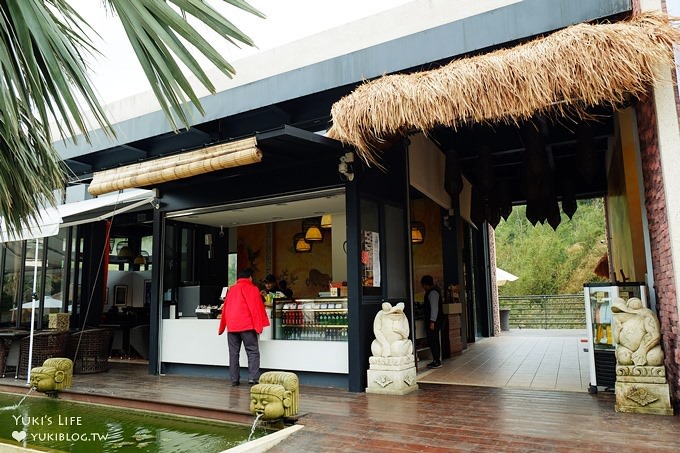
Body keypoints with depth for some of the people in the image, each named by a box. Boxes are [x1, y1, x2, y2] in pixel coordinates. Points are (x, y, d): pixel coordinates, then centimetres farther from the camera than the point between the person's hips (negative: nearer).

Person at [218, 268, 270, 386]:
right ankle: (253, 378, -11)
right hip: (246, 325, -5)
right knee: (253, 352, -2)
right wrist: (259, 325, -4)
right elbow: (256, 307, -6)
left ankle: (234, 379, 9)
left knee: (233, 353, 10)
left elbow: (225, 308, 19)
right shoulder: (252, 288, 1)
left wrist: (222, 327, 25)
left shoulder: (231, 289, 17)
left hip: (231, 326, 5)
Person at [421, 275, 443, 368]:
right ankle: (436, 360, 21)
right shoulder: (431, 291, 15)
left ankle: (437, 362, -1)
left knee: (433, 341, -6)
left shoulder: (432, 292, -16)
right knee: (434, 341, 14)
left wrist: (432, 322, -23)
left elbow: (434, 308, -21)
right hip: (432, 320, 10)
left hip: (433, 321, -10)